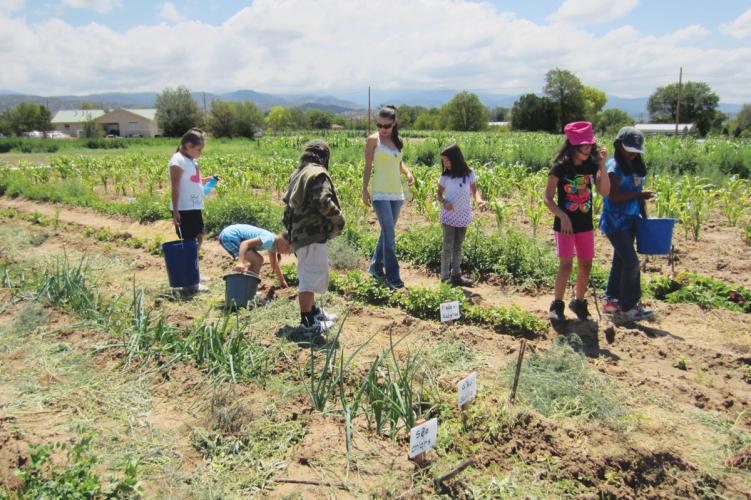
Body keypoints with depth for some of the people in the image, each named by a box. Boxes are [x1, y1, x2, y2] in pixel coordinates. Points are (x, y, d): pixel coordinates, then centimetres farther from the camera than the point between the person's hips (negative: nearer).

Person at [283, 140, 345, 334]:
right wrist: (338, 218, -9)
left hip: (298, 231, 10)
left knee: (309, 275, 22)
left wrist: (289, 230, 25)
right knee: (312, 276, -5)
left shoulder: (297, 174, 16)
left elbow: (288, 201, 20)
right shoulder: (318, 174, -13)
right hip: (313, 233, -10)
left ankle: (312, 310, 37)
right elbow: (323, 202, -25)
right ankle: (307, 321, 0)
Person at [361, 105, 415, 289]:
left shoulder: (398, 141, 10)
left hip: (397, 193, 6)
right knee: (389, 234, -11)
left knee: (387, 233, 13)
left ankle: (376, 267, 29)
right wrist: (364, 190, -7)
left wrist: (408, 172, -2)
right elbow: (368, 166, -3)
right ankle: (393, 276, -7)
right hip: (380, 194, -6)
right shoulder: (373, 140, -4)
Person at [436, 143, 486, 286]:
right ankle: (445, 277, 5)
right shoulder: (445, 176, -4)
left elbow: (474, 190, 3)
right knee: (448, 247, -1)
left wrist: (479, 199, -18)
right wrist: (444, 202, -20)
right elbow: (439, 194, 1)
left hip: (463, 217, 2)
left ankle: (456, 275, 24)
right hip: (449, 216, -2)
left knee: (458, 247, 14)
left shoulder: (469, 173, -3)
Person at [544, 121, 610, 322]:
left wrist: (602, 165, -17)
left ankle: (579, 302, 28)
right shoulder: (560, 167, -11)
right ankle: (557, 305, 5)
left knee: (586, 265, 9)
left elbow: (605, 191, -9)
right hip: (565, 224, -5)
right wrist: (563, 216, -23)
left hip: (585, 224, 5)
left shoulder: (591, 165, 1)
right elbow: (548, 198, -11)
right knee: (566, 265, -11)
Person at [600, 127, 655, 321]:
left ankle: (612, 300, 27)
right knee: (631, 262, -9)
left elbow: (638, 193, 16)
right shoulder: (614, 167, -12)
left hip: (630, 221, 8)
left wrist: (644, 216, 11)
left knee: (621, 261, 15)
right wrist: (640, 194, -17)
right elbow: (614, 196, -20)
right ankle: (628, 307, 0)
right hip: (615, 222, -8)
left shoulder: (636, 167, 11)